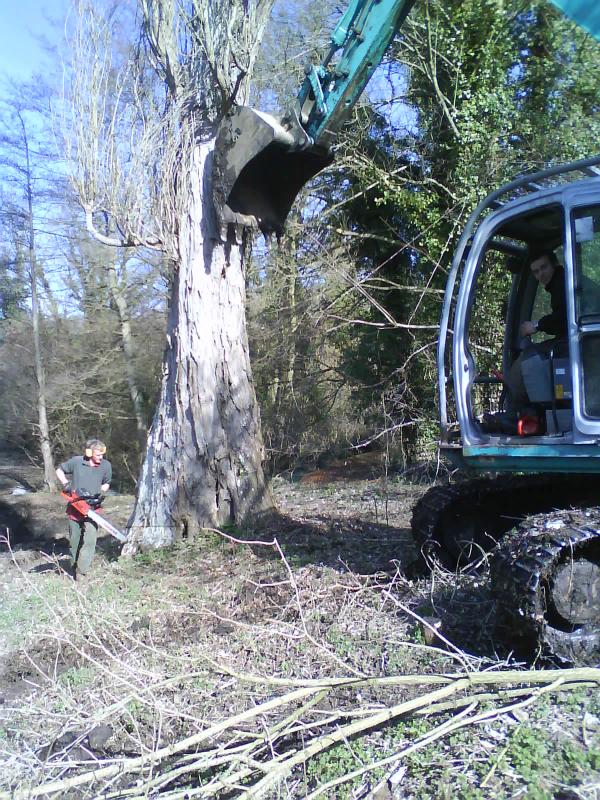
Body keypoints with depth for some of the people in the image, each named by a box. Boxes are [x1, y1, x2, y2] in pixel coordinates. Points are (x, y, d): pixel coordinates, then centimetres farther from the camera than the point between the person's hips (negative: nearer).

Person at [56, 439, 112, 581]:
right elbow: (59, 470, 5)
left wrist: (101, 492, -8)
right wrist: (66, 484, -10)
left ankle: (82, 572, -9)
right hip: (75, 507, 0)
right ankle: (74, 567, 30)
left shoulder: (106, 466, -7)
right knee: (74, 540, 12)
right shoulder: (76, 461, -12)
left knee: (89, 540, -12)